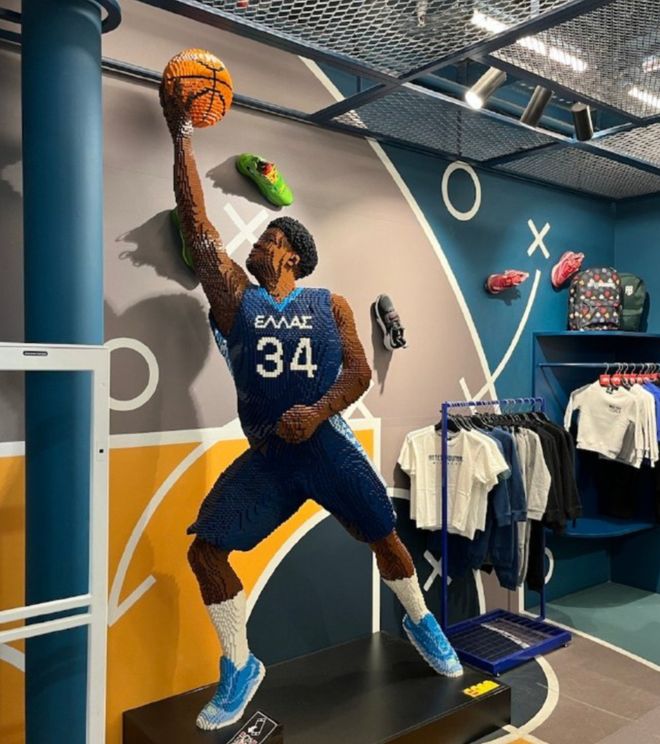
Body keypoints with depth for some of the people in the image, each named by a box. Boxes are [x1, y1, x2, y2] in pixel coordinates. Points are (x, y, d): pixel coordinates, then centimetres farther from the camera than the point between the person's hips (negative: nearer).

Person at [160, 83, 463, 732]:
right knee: (205, 550, -7)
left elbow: (359, 371, -3)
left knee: (383, 535, 6)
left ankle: (420, 623, 37)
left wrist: (318, 413, -21)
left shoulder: (329, 305, 3)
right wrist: (180, 136, 3)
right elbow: (196, 226, 1)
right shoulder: (236, 298, 4)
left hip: (328, 445, -1)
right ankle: (240, 667, 13)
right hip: (264, 454, 2)